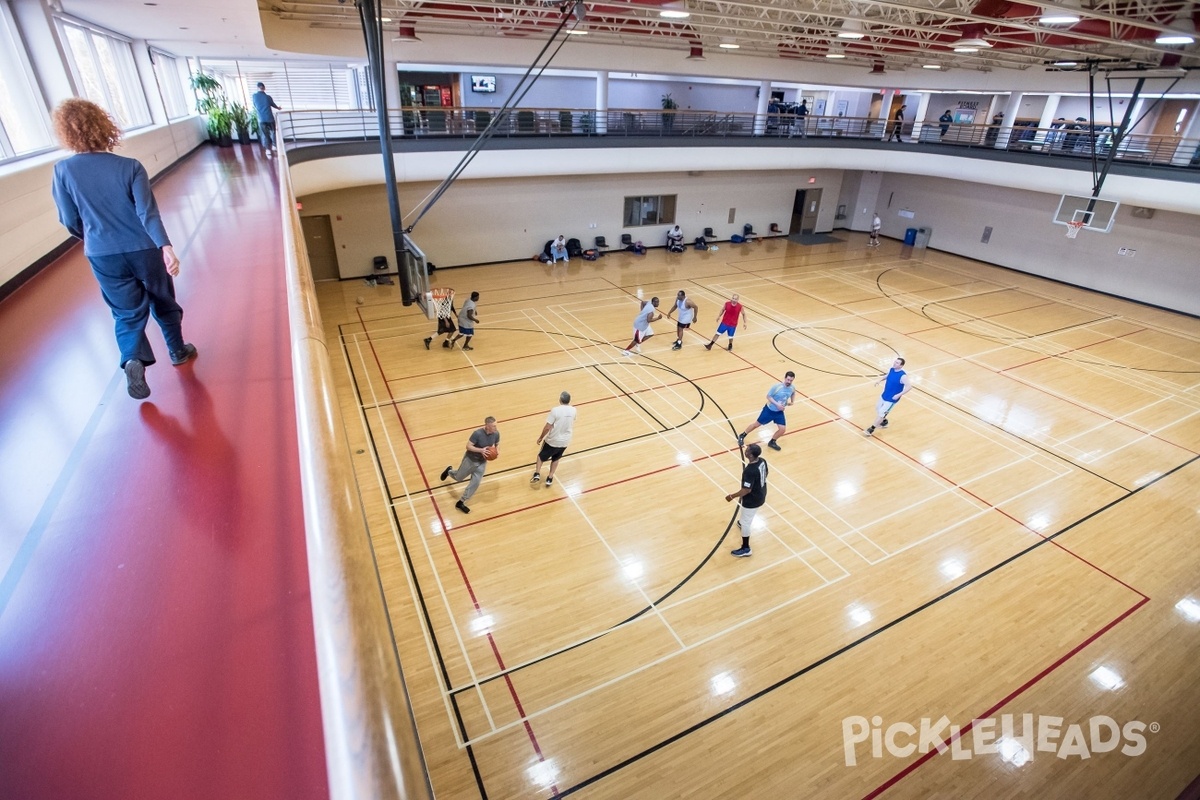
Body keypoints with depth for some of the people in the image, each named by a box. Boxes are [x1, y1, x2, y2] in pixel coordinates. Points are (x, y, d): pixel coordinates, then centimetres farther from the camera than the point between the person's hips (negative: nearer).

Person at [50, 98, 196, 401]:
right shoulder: (130, 167, -9)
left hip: (103, 257, 1)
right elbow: (147, 211, -22)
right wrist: (166, 246, -28)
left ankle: (133, 359, -14)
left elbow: (70, 222, 2)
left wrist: (93, 239, 21)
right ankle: (178, 350, 32)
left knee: (127, 313, 8)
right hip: (144, 250, -1)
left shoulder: (63, 170, -4)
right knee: (163, 303, 19)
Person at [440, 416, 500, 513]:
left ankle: (460, 503, 19)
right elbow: (468, 446, -26)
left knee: (475, 483, 2)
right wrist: (481, 450, -38)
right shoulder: (478, 433, -32)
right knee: (459, 477, 17)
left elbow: (497, 444, 5)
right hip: (470, 459, -4)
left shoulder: (496, 433, -15)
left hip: (482, 462, 4)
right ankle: (449, 471, 54)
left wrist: (498, 452, -16)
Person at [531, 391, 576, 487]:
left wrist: (541, 437, -4)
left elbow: (547, 427, -20)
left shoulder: (555, 410, -24)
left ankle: (537, 474, 11)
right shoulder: (573, 410, -9)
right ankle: (550, 479, 29)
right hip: (565, 441, 4)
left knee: (541, 456, 21)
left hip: (553, 441, -4)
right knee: (555, 459, 27)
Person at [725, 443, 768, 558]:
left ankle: (745, 549, 23)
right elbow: (765, 475, 7)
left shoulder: (749, 471, -37)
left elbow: (747, 490, -30)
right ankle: (744, 523, 67)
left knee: (745, 523, 10)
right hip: (761, 495, 9)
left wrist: (732, 496, -18)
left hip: (752, 500, -9)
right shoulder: (762, 461, -11)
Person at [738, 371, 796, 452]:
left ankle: (772, 442, 24)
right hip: (769, 409, -4)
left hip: (779, 412, 4)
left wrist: (792, 401, 0)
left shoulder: (792, 388, -10)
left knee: (782, 429, -5)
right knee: (757, 424, 7)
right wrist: (777, 404, -27)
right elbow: (768, 396, -17)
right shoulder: (777, 387, -26)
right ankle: (742, 436, 28)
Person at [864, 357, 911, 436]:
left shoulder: (903, 376, -25)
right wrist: (880, 380, 0)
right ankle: (884, 422, 48)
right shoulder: (891, 370, -3)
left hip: (892, 399, -8)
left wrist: (899, 395, -32)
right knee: (878, 410, 22)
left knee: (881, 413, -4)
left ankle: (871, 430, 7)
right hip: (884, 395, 8)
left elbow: (909, 386, -26)